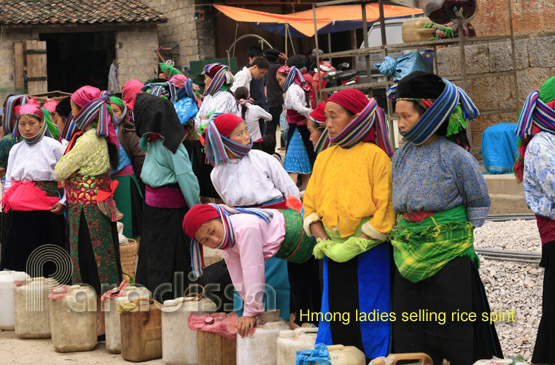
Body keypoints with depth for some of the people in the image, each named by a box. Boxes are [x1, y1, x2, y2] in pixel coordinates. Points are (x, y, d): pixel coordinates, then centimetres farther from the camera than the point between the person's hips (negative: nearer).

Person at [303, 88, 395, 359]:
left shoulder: (375, 156, -8)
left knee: (368, 318, 0)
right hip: (333, 253, 5)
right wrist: (323, 240, -4)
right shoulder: (325, 158, 11)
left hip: (368, 253, -5)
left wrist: (356, 245, -15)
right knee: (334, 314, 9)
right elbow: (310, 204, 11)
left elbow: (385, 208, -13)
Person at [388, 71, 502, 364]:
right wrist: (398, 234, 9)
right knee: (409, 339, 8)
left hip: (448, 255, -6)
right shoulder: (400, 157, 8)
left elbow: (479, 203, 1)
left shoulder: (455, 156, -9)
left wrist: (460, 232, -4)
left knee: (452, 337, 1)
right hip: (408, 256, 6)